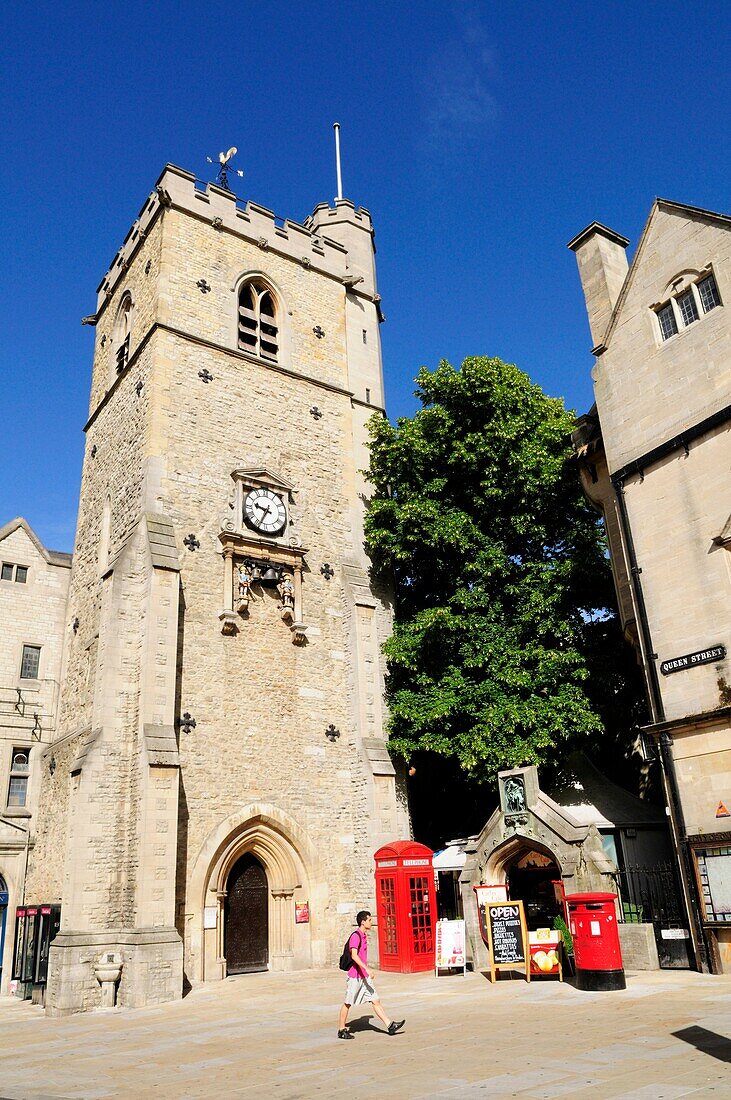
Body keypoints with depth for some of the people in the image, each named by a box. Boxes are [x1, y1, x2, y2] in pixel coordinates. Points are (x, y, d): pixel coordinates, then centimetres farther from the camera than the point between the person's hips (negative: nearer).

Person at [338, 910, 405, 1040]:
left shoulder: (364, 936, 13)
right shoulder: (355, 936, -17)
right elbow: (354, 955, -29)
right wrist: (367, 969, -35)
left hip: (365, 976, 9)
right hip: (355, 976, -9)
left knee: (375, 1000, 5)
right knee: (348, 1003, 4)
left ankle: (390, 1025, 4)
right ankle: (342, 1030, 15)